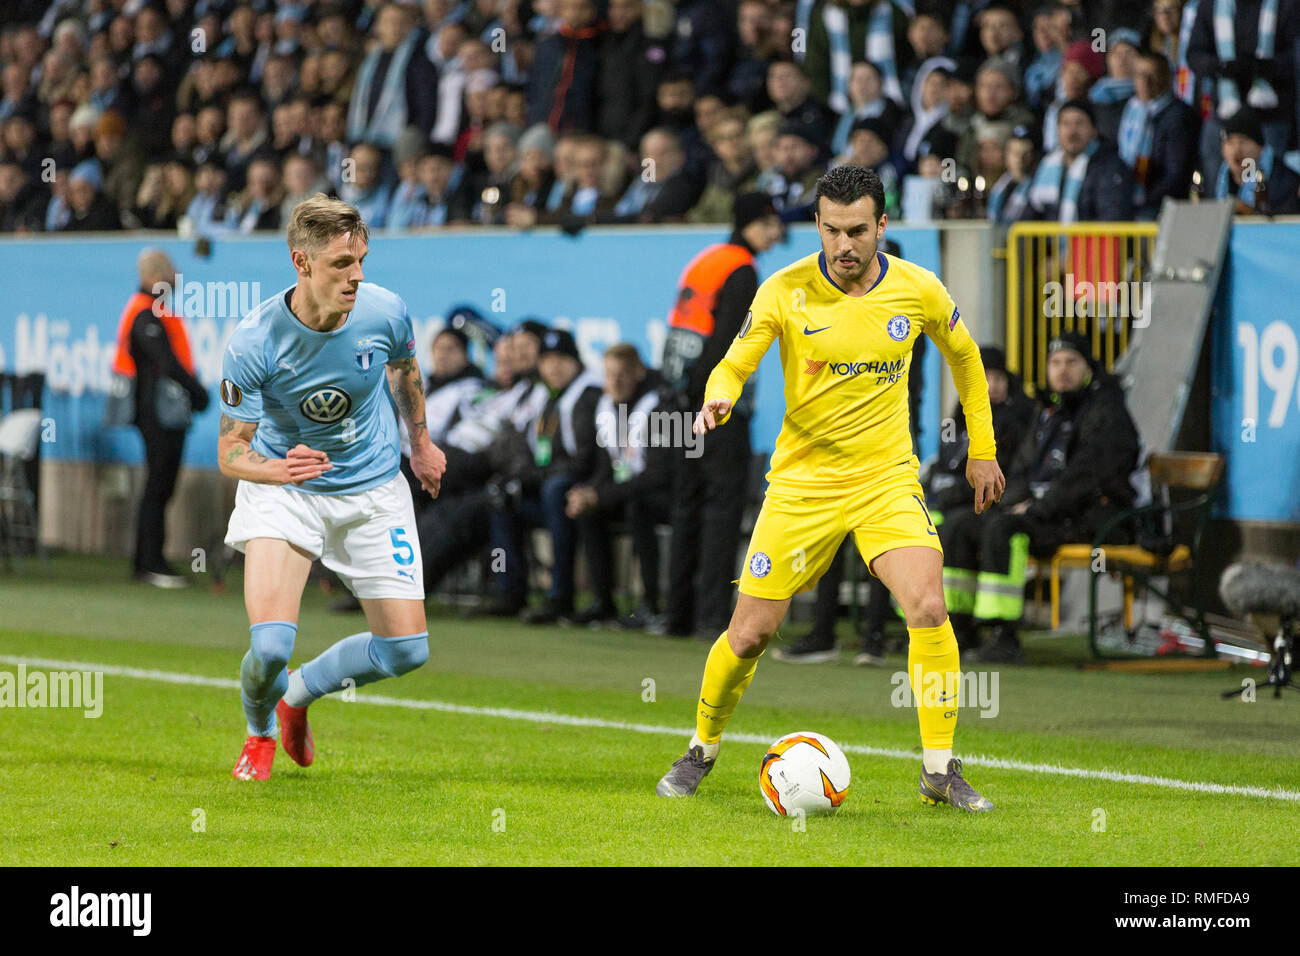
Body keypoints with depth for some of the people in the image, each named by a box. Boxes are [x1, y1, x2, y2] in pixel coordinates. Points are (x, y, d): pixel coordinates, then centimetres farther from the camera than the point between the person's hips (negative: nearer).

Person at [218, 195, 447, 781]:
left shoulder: (384, 311, -16)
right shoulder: (253, 343, -25)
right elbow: (231, 450, -19)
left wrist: (420, 442, 21)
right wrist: (277, 469, -41)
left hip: (374, 491, 3)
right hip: (282, 491, -3)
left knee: (406, 649, -2)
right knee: (270, 645, -21)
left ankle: (296, 695, 28)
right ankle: (259, 733, 16)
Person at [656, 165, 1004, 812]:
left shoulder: (918, 290, -4)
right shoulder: (785, 291, -10)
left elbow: (963, 354, 14)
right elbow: (734, 365, -6)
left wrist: (982, 450, 17)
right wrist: (718, 399, -30)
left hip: (886, 478, 1)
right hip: (802, 482, -1)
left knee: (928, 609, -21)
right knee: (750, 633, 0)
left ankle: (940, 771, -11)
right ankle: (701, 751, 26)